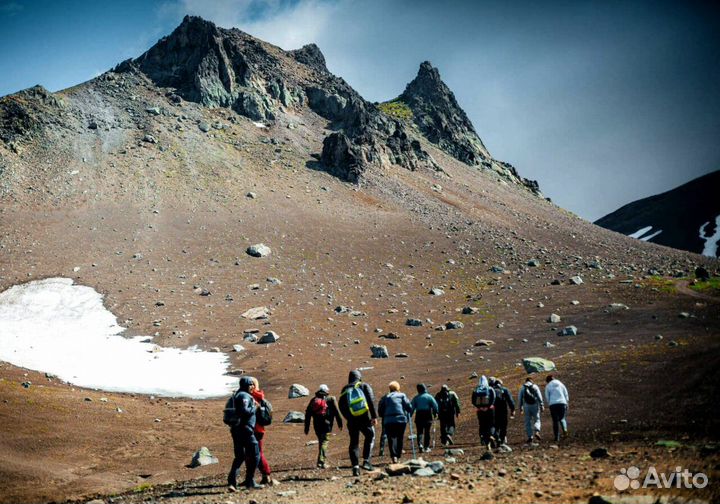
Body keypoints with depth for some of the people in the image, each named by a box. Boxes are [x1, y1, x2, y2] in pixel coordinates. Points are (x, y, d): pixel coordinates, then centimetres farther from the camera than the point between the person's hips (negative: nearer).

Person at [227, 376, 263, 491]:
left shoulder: (237, 395, 19)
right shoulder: (244, 395, -11)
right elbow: (244, 410, -24)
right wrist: (254, 407, -8)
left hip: (236, 429, 9)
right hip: (245, 429, -9)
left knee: (239, 456, 12)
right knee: (254, 455, 1)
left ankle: (232, 481, 2)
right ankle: (250, 481, 3)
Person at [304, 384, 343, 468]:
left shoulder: (313, 400, 13)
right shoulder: (331, 399, 3)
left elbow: (307, 414, 10)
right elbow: (336, 412, -4)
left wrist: (307, 427, 12)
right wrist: (340, 423, 3)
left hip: (316, 425, 4)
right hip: (326, 425, -4)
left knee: (321, 441, 19)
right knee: (324, 442, -6)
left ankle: (322, 459, 24)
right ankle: (321, 461, -20)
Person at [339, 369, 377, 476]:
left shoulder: (345, 390, 14)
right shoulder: (364, 386, 5)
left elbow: (341, 406, 11)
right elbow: (371, 401, -7)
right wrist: (374, 416, -9)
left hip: (352, 420, 2)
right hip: (365, 418, -2)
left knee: (354, 443, 10)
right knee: (370, 437, 17)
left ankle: (355, 466, -1)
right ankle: (366, 461, 3)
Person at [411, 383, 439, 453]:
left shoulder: (416, 398, 5)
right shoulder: (429, 396, 2)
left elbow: (412, 407, 2)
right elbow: (435, 405, -4)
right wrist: (435, 413, 8)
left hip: (419, 415, 1)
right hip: (428, 416, -1)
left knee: (419, 431, 4)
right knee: (427, 432, 6)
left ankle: (420, 444, -18)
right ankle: (426, 447, 6)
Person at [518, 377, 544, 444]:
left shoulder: (522, 387, 7)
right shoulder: (535, 386, 4)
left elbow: (520, 398, 6)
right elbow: (539, 397, -2)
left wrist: (520, 407, 14)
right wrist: (542, 406, -2)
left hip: (526, 406, 1)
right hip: (535, 405, -1)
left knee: (528, 422, 6)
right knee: (536, 420, 11)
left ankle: (530, 437, 3)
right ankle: (536, 432, -13)